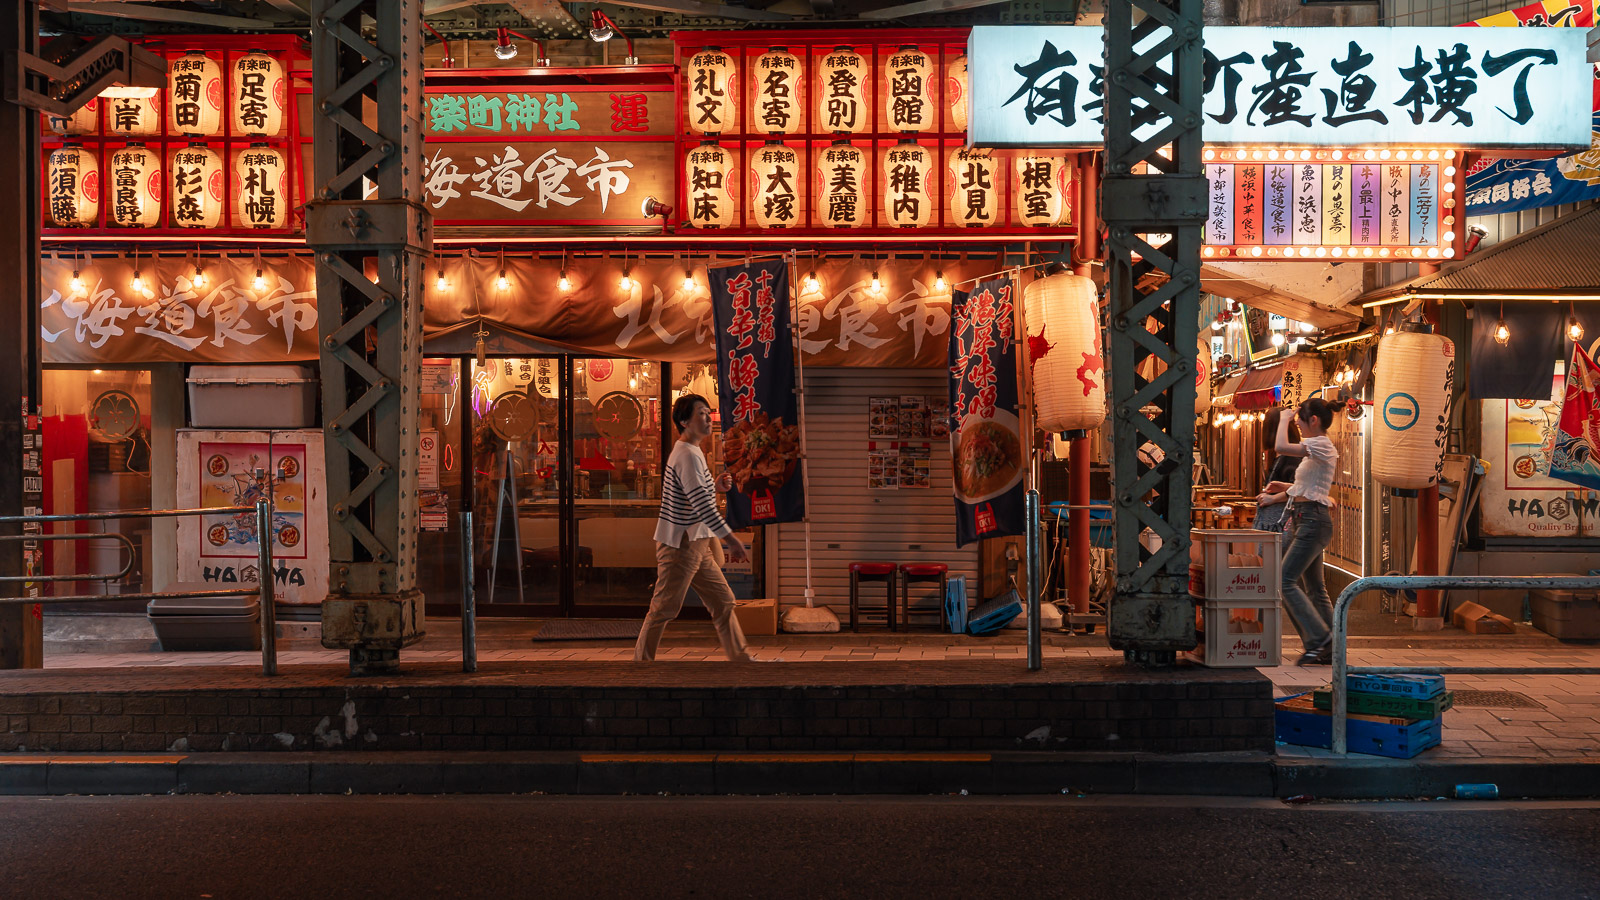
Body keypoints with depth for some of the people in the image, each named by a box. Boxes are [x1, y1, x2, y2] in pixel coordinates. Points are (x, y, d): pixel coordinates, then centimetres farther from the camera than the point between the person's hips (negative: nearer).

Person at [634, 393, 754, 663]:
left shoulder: (690, 452, 15)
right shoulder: (687, 455, -18)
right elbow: (701, 504, -24)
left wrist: (715, 487, 7)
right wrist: (730, 539, -23)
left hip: (697, 544, 10)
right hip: (680, 544, -10)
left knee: (723, 601, 11)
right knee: (664, 608, -2)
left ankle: (742, 658, 17)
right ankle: (641, 661, 9)